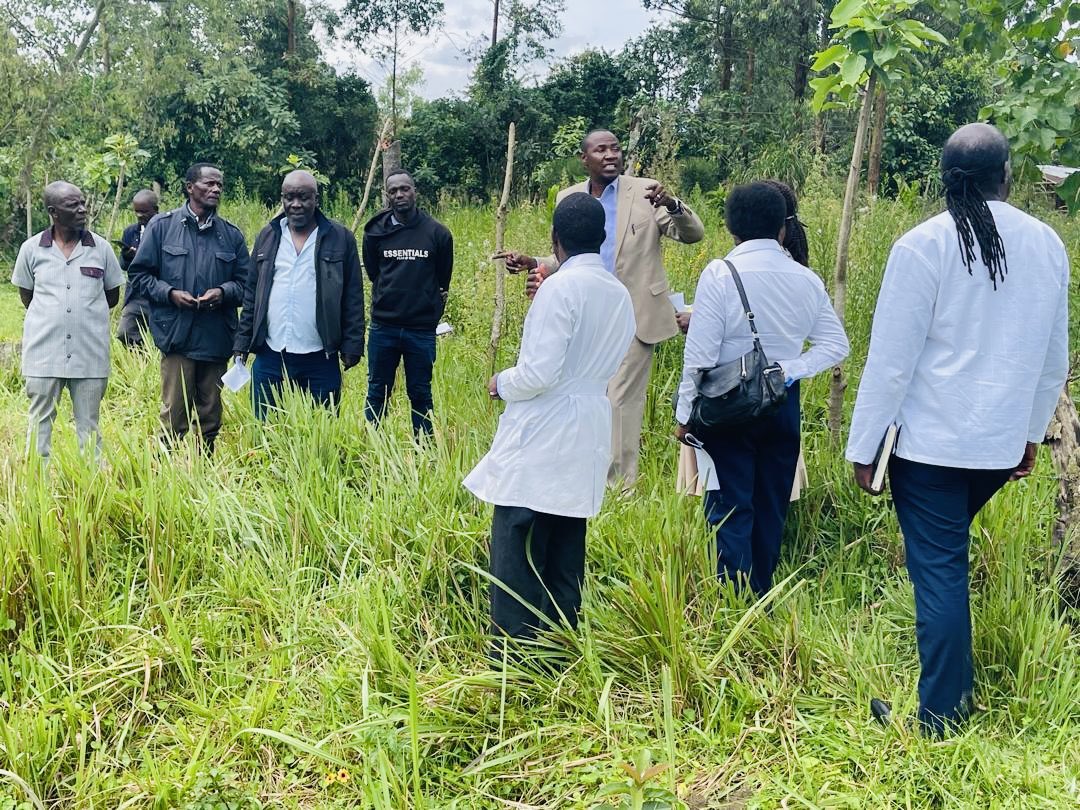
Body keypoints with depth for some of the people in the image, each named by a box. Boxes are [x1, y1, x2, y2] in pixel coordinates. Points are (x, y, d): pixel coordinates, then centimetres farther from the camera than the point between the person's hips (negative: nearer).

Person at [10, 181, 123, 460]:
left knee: (88, 426, 8)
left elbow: (113, 296, 12)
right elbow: (26, 295, 13)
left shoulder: (101, 247, 2)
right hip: (44, 351, 0)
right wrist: (52, 315, 7)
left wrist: (87, 310, 6)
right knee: (40, 422, 6)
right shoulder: (31, 249, 1)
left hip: (90, 353, 0)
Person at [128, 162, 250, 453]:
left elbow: (245, 281, 12)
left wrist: (223, 292, -9)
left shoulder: (231, 234, 9)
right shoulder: (162, 226, 2)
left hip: (217, 338, 3)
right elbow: (139, 274, 5)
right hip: (177, 336, -3)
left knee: (210, 416, 10)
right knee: (174, 415, -3)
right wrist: (169, 293, -11)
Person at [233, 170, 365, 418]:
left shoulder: (340, 238, 0)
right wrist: (242, 343, 7)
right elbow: (251, 295, 12)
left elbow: (353, 298, 0)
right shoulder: (267, 237, 9)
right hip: (269, 358, 3)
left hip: (320, 360, -3)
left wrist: (352, 346, -5)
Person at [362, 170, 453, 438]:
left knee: (420, 393, 9)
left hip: (422, 329, -1)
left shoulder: (437, 232, -3)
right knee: (377, 392, 9)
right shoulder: (376, 232, -1)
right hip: (383, 327, 1)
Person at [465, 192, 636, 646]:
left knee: (515, 563, -2)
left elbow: (539, 373, -19)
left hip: (538, 449, -8)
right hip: (585, 449, 8)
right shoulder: (620, 295, 11)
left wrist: (501, 385, 1)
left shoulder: (561, 288, -14)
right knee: (564, 564, 15)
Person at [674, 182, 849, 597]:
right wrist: (791, 369, -1)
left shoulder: (720, 274, -12)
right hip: (784, 406, 4)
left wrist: (685, 415, -7)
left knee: (731, 511, 0)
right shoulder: (805, 279, 2)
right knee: (771, 510, 14)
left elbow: (700, 353, -13)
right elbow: (836, 345, 4)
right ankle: (762, 600, 24)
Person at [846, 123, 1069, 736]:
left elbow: (891, 358, -13)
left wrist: (864, 448, -5)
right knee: (948, 557, 23)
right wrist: (1031, 433, 23)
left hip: (931, 440, -5)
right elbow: (1055, 358, 10)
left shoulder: (924, 245, -14)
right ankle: (959, 684, 32)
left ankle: (941, 714, 11)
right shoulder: (1048, 245, 2)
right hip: (1003, 442, 5)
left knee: (939, 569, 2)